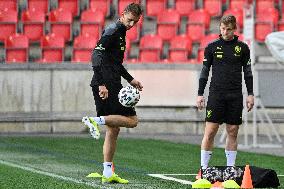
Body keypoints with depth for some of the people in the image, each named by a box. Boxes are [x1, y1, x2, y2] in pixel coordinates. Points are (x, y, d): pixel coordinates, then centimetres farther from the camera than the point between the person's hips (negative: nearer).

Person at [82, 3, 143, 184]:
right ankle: (96, 120, -15)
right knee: (132, 120, -9)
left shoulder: (120, 32, 21)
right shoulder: (113, 30, -10)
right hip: (107, 85, -10)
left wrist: (130, 79, 30)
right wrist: (101, 84, -26)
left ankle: (108, 174, 10)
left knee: (113, 130, 10)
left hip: (112, 84, 10)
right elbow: (97, 55, -20)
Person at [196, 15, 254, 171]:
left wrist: (250, 94, 7)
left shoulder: (242, 48, 7)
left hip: (235, 96, 1)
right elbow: (204, 71, 7)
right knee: (210, 132, -6)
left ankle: (230, 168, 10)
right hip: (216, 94, -1)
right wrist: (200, 94, 3)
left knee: (232, 132, 3)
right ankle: (204, 168, -2)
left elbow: (247, 72, 12)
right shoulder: (212, 47, 4)